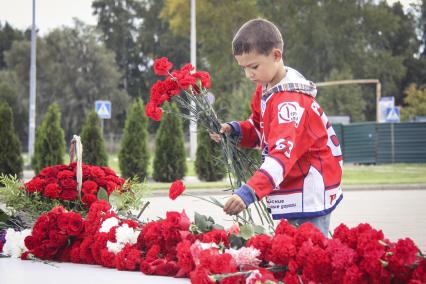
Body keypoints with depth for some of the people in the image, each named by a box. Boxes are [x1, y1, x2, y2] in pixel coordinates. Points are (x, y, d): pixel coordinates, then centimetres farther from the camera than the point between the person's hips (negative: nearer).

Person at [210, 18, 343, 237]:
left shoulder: (290, 101, -23)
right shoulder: (265, 88, 7)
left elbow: (283, 152, -34)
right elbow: (259, 129, 20)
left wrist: (249, 192, -44)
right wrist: (235, 130, -3)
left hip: (311, 192, -9)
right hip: (293, 188, 9)